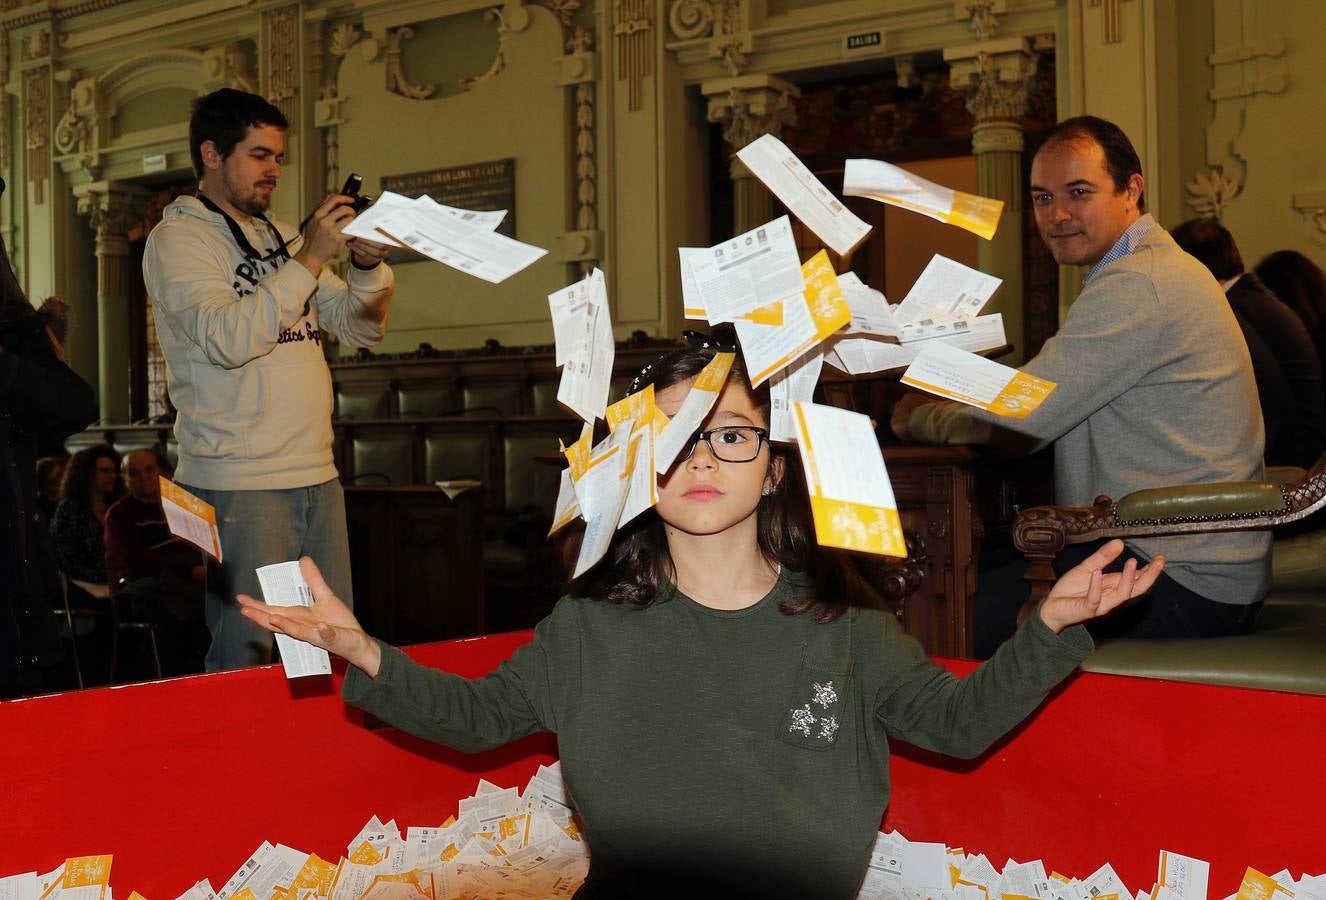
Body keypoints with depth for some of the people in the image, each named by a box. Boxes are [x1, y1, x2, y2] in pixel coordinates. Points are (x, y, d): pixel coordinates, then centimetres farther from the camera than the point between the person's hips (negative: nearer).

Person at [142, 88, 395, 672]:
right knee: (244, 663, -4)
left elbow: (362, 329, 16)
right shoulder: (177, 239, -2)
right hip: (238, 485, -7)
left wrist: (369, 264, -3)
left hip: (318, 477, 7)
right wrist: (310, 259, -18)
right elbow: (227, 339, -18)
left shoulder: (282, 236, 18)